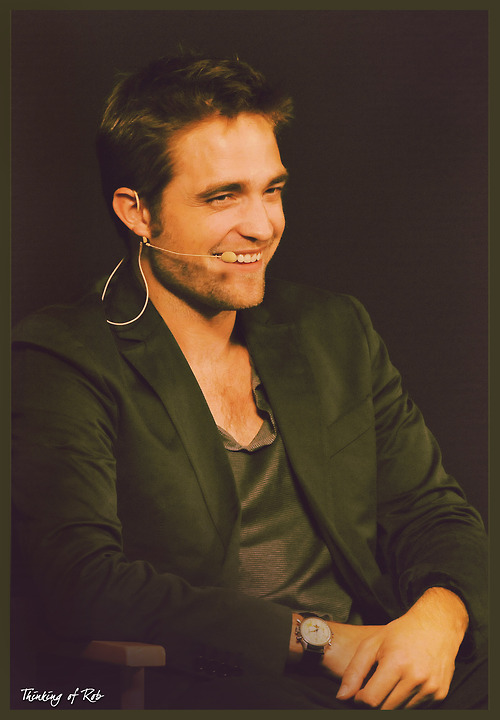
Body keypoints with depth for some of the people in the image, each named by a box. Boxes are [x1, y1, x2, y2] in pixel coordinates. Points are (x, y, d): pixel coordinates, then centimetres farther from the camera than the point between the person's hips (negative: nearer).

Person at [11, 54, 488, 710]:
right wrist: (316, 636, -16)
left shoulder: (336, 330, 17)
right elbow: (82, 583, -14)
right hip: (206, 687, -4)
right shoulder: (61, 361, -2)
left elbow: (433, 513, 15)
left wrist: (438, 615, -11)